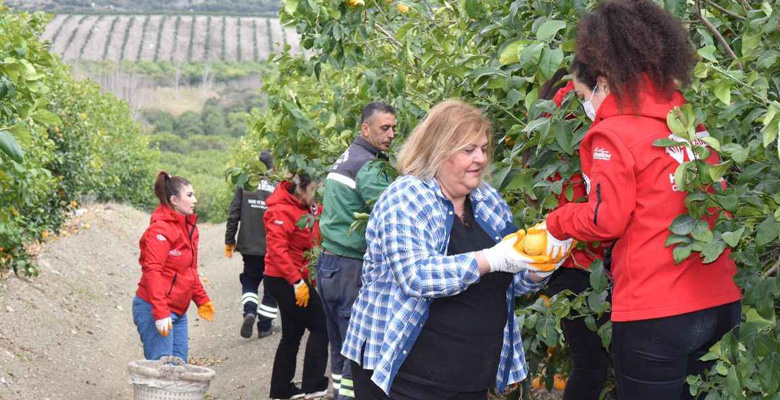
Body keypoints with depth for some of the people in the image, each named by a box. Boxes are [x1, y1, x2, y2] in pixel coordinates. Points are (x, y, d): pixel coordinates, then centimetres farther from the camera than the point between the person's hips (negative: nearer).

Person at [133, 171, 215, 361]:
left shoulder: (188, 227, 13)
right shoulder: (161, 229, -15)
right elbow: (152, 272, -22)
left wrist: (201, 299, 23)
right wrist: (160, 313, -26)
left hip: (178, 311, 9)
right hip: (155, 311, -9)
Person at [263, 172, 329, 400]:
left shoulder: (306, 209, 10)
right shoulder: (282, 211, -17)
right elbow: (277, 249, -23)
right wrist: (297, 282, -25)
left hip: (296, 279, 10)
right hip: (284, 281, -10)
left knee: (293, 334, 14)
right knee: (320, 326, -7)